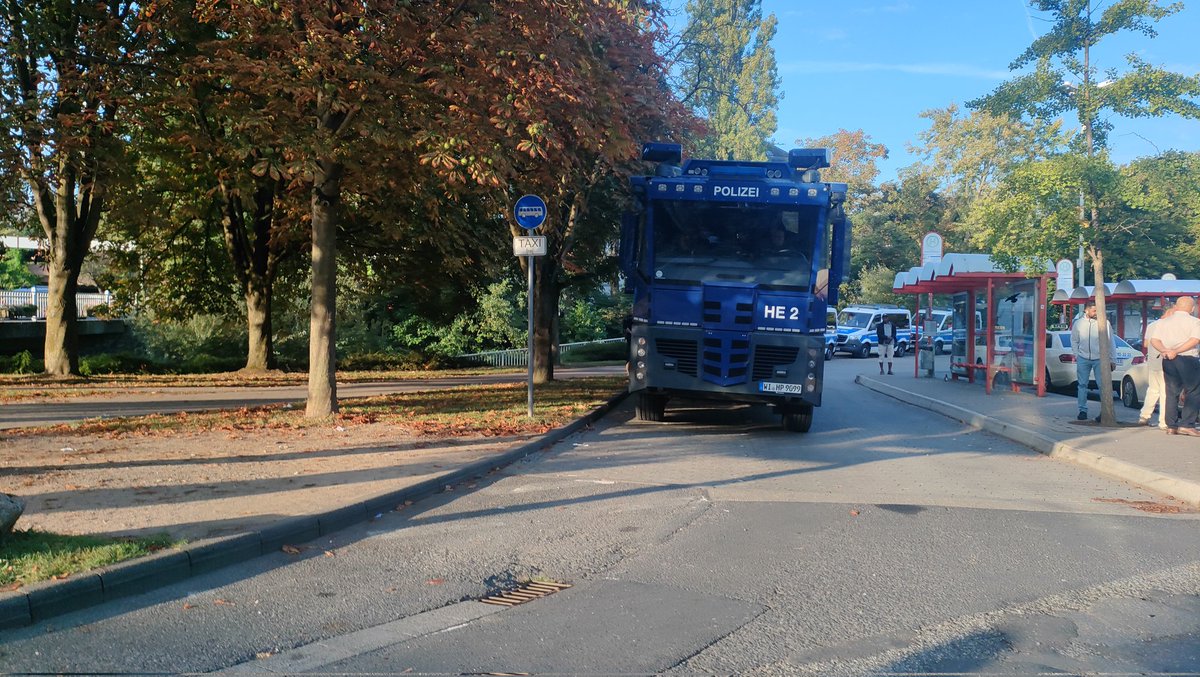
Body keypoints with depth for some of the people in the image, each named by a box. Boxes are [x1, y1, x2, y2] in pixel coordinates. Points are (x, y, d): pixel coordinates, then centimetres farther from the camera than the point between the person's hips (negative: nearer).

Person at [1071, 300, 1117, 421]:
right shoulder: (1078, 323, 3)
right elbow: (1074, 341, 14)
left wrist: (1112, 358, 2)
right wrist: (1076, 355, 7)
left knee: (1102, 384, -5)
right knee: (1082, 385, 5)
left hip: (1099, 359, -2)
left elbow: (1111, 342, 2)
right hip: (1083, 359, 2)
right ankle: (1083, 410, 12)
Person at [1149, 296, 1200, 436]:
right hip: (1188, 359, -5)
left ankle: (1171, 426, 7)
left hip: (1168, 361, 5)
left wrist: (1164, 350, -11)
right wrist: (1176, 351, -18)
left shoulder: (1163, 322, 12)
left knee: (1171, 393, 9)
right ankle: (1187, 424, -7)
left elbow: (1154, 340, 3)